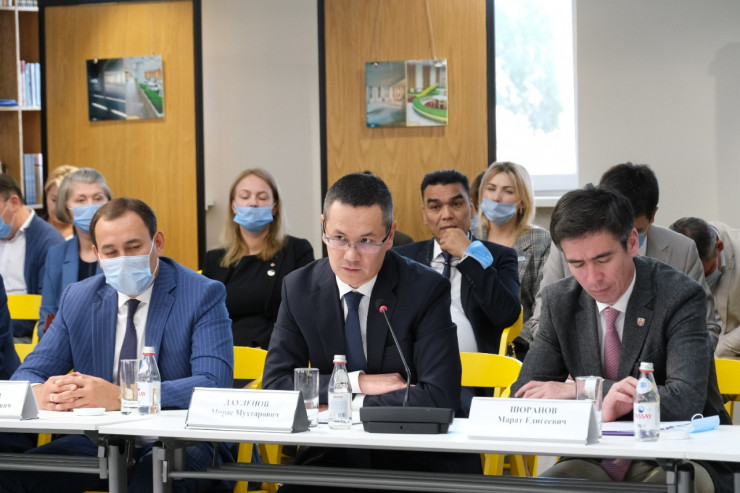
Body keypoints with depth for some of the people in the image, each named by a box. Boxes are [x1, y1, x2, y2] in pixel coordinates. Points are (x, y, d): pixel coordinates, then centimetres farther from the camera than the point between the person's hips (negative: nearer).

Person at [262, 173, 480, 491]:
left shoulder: (427, 290, -7)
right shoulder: (299, 288, 3)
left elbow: (440, 396, -15)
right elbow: (274, 382, 0)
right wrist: (357, 382, -11)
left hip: (416, 457, -2)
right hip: (334, 454, 2)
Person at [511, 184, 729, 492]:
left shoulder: (680, 296, -12)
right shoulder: (559, 301, 3)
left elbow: (686, 401, -22)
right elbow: (524, 395, 1)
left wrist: (579, 390, -20)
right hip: (596, 462, 3)